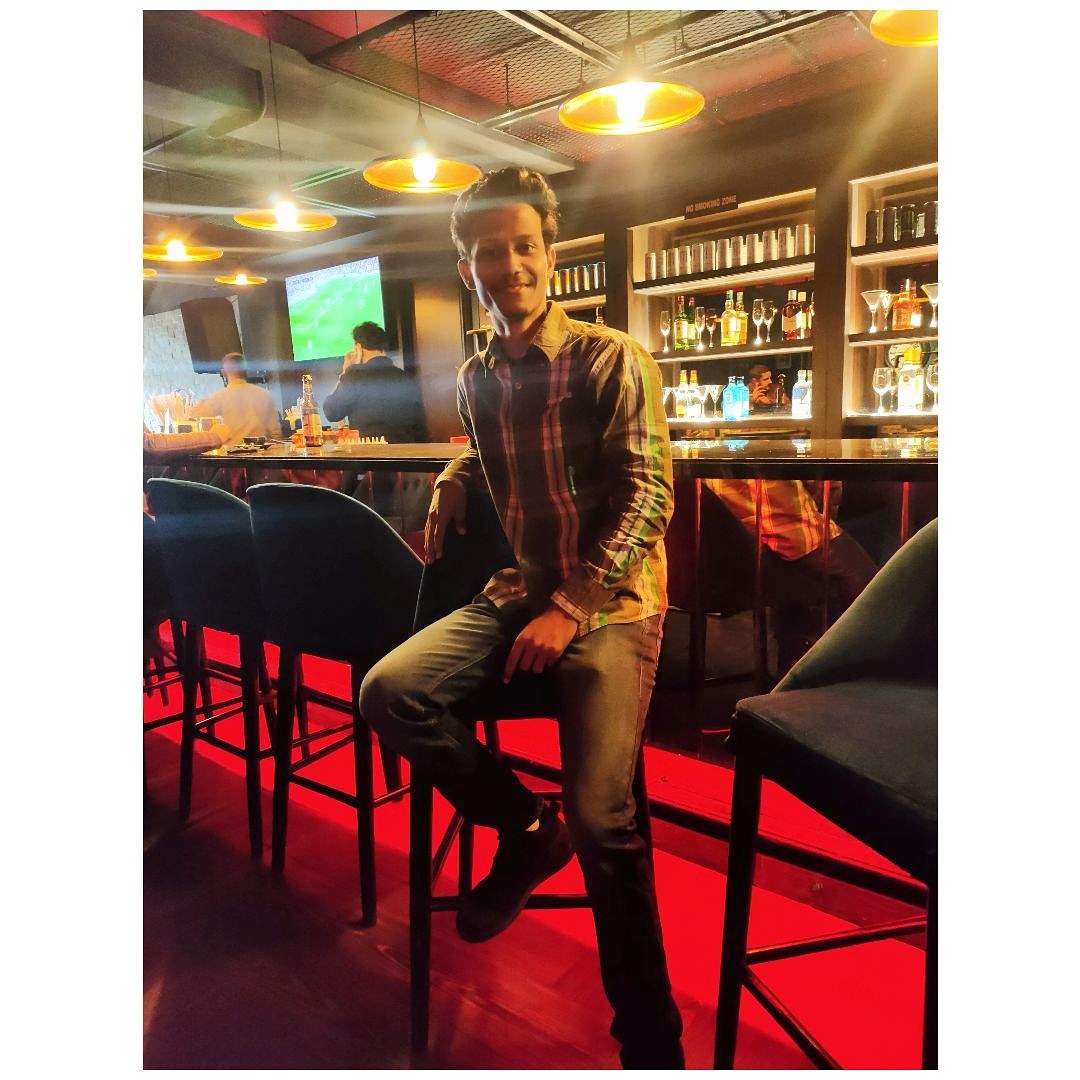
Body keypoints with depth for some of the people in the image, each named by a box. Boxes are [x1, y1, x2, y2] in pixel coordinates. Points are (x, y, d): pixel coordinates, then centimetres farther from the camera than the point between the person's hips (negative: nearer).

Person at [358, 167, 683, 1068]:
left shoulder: (615, 361, -7)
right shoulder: (476, 378, 10)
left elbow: (647, 498, -13)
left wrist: (571, 609, -19)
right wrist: (452, 482, 10)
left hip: (611, 599, -5)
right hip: (519, 590, 6)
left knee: (602, 819, -20)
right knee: (390, 693, -16)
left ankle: (650, 1037, 6)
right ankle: (525, 828, 7)